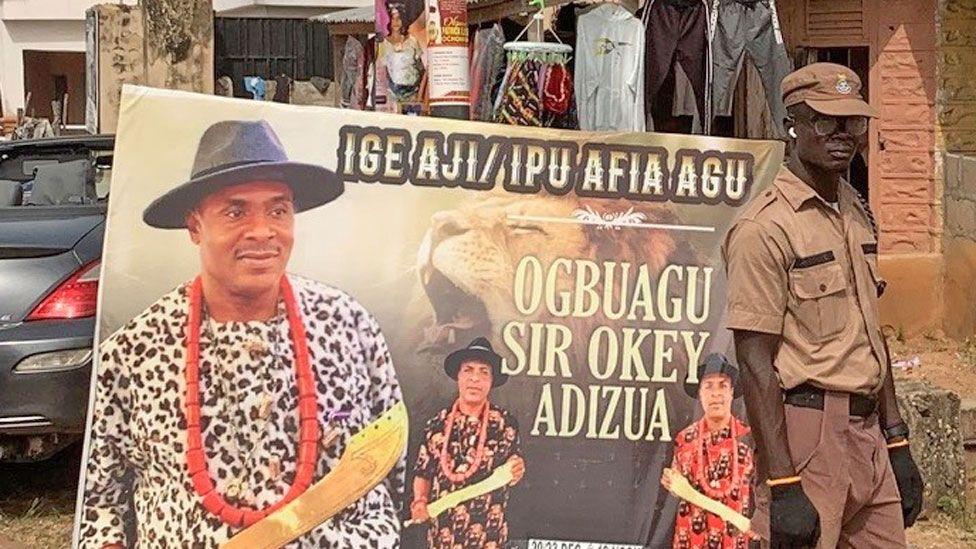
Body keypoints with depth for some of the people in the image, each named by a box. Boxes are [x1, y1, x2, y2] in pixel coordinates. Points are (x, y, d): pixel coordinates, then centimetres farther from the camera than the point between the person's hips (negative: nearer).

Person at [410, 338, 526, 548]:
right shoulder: (437, 424, 3)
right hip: (442, 530, 1)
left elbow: (511, 475, 7)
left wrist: (516, 472, -15)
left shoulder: (505, 424, 0)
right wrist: (419, 502, -7)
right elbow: (423, 473, 10)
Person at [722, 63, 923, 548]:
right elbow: (756, 363, -16)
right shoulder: (765, 226, -13)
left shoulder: (857, 213, 14)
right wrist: (783, 485, -20)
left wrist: (897, 443, 18)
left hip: (869, 431, 8)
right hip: (810, 430, -8)